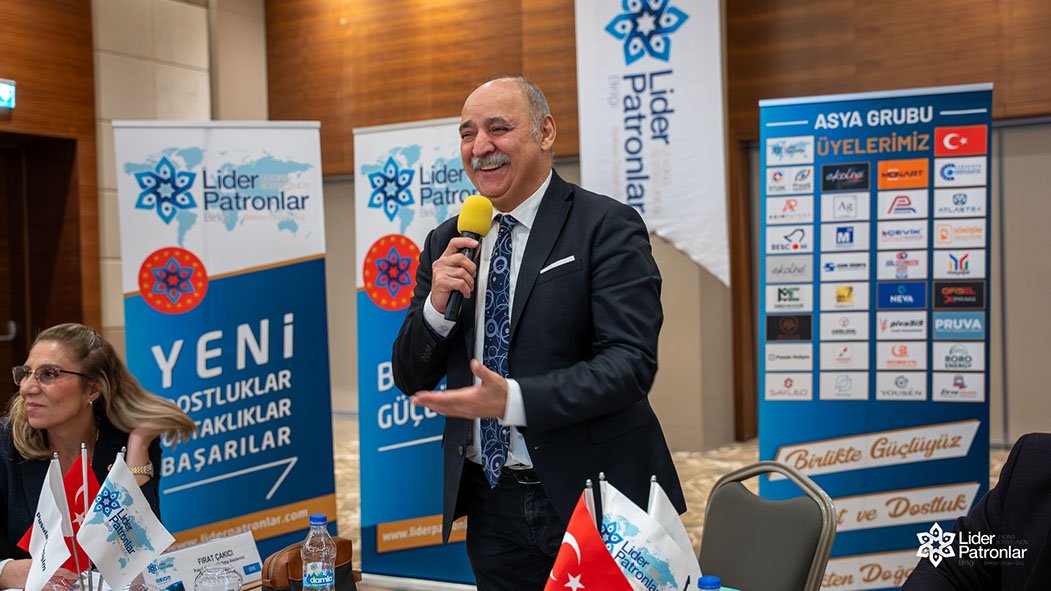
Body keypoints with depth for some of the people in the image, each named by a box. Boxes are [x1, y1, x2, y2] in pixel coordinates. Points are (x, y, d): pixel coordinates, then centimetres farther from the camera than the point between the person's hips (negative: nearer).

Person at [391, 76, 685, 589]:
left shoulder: (607, 227, -9)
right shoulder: (446, 243, 7)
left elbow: (630, 363, -18)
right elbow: (411, 380, 7)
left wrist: (514, 399, -29)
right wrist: (436, 305, -12)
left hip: (592, 499, -4)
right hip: (491, 507, 4)